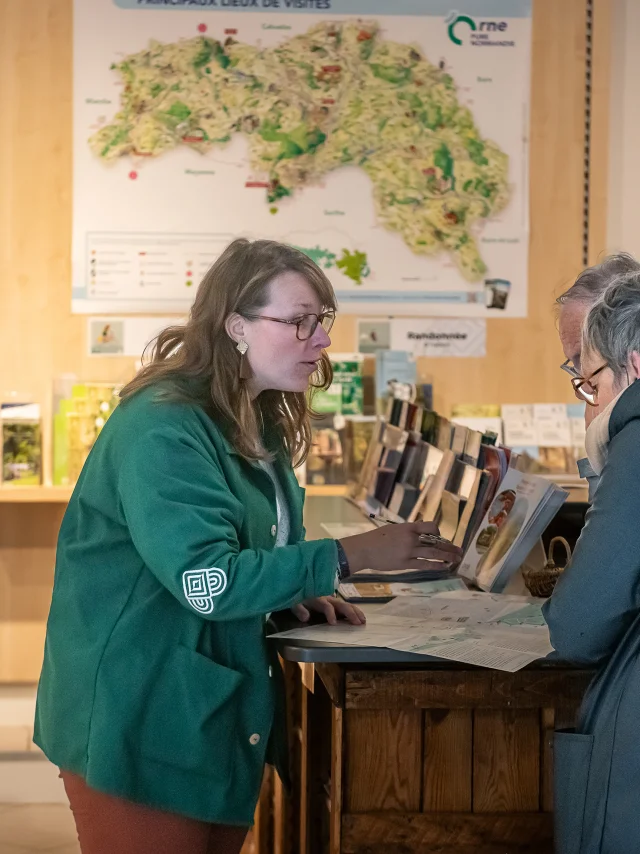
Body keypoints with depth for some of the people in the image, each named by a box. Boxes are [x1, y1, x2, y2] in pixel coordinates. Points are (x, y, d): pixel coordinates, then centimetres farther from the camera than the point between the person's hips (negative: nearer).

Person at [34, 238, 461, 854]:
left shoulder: (261, 425, 10)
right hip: (138, 726, -9)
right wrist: (352, 556, -26)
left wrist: (296, 590, -1)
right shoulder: (162, 429, -21)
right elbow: (206, 581, -29)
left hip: (220, 721, 9)